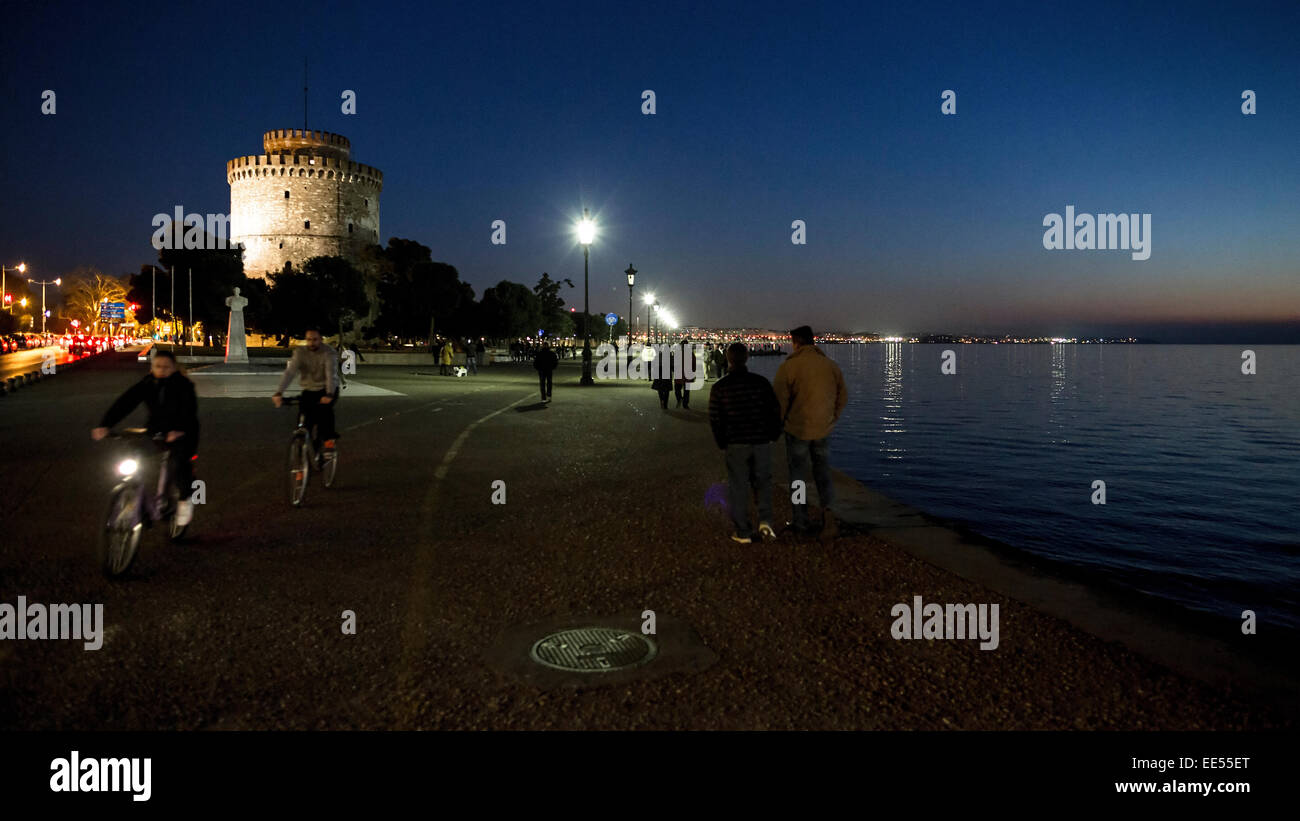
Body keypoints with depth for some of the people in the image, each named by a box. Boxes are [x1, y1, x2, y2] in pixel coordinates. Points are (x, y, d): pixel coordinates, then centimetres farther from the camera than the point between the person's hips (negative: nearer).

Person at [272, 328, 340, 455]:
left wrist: (329, 394, -48)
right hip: (309, 390, 3)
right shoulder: (300, 352, -9)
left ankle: (329, 442, -20)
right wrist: (279, 393, -34)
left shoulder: (329, 353, -16)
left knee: (324, 408, -31)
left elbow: (331, 374, -31)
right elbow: (290, 372, -21)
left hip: (326, 391, -3)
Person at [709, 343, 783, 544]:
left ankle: (743, 532, 9)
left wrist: (722, 442, 9)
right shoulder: (761, 382, -2)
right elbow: (775, 410, 0)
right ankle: (765, 522, -3)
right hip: (762, 442, 1)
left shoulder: (719, 387, -5)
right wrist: (773, 435, 13)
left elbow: (714, 418, -3)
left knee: (739, 486, 7)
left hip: (736, 444, -1)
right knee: (762, 482, 14)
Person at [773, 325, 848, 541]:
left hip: (797, 430, -3)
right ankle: (827, 511, -9)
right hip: (823, 431, 3)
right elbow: (843, 396, 7)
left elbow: (779, 400, -12)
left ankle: (801, 523, 17)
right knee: (823, 474, 14)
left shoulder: (788, 366, -13)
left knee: (798, 476, 11)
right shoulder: (831, 365, 1)